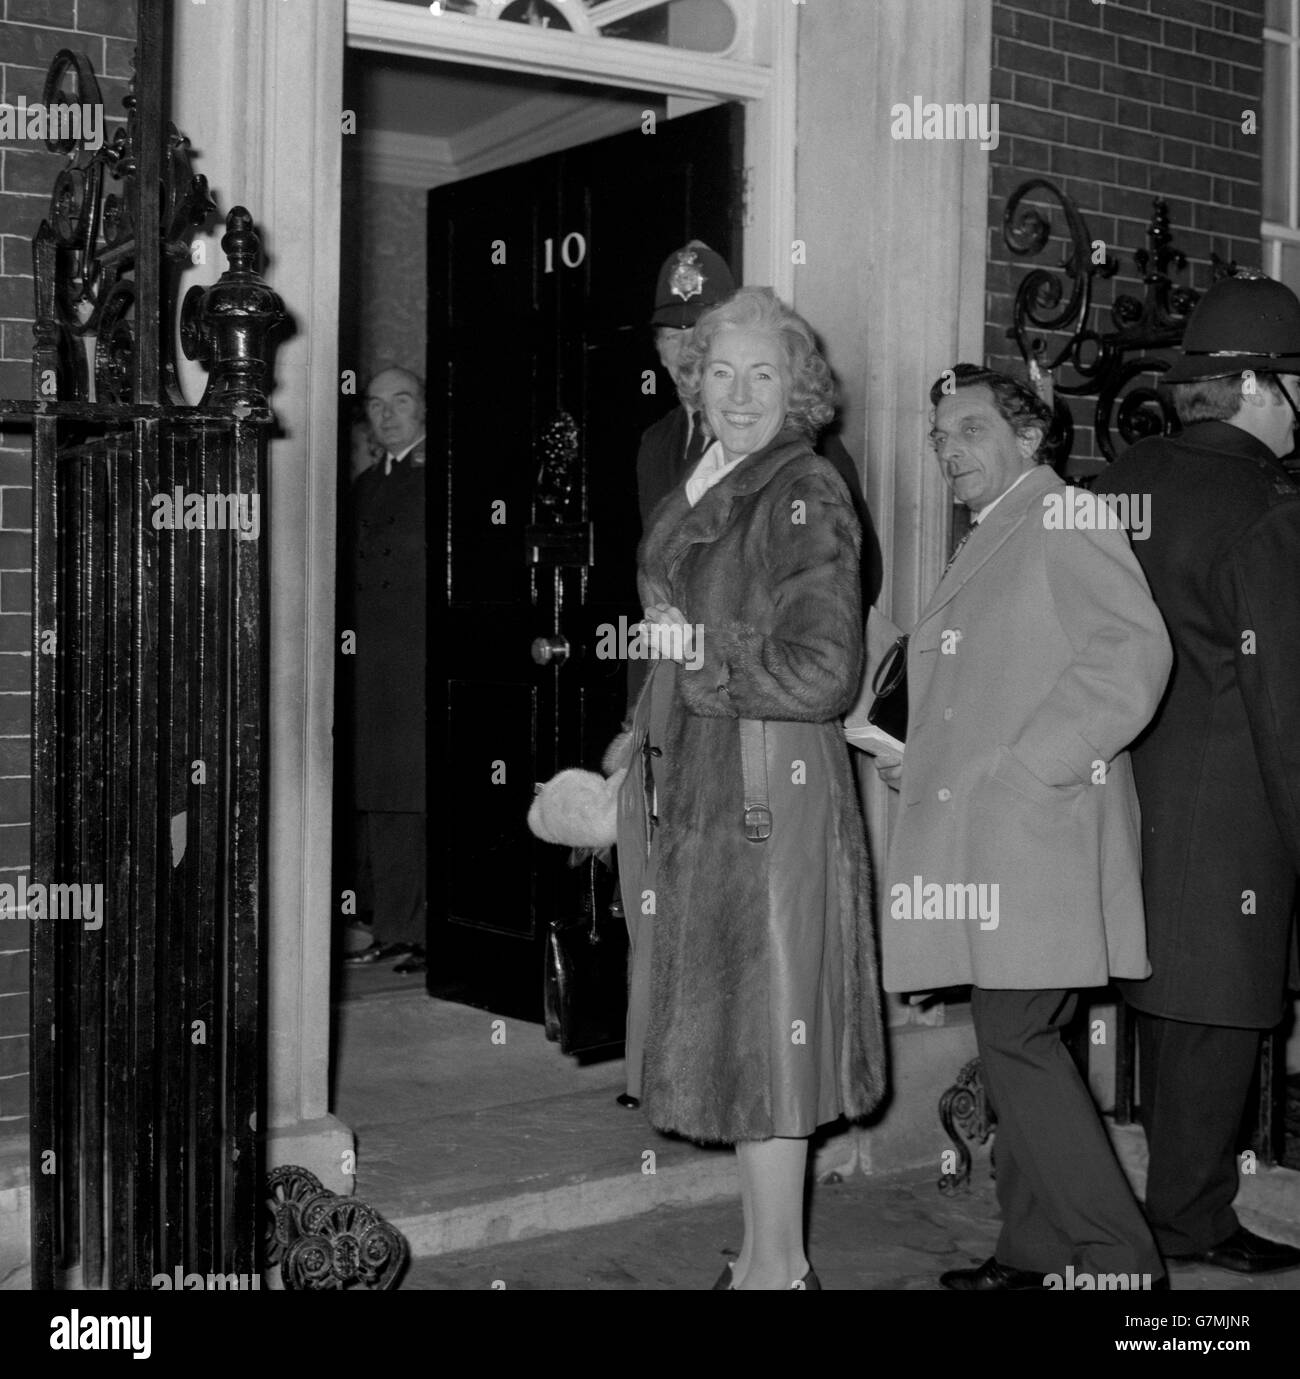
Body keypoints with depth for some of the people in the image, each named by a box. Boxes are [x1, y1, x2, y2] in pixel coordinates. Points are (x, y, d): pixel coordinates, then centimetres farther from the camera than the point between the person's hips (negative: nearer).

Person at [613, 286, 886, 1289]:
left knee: (762, 1027, 0)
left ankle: (775, 1266, 13)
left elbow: (822, 674, -20)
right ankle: (773, 1259, 27)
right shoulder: (706, 489, 13)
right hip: (699, 789, 9)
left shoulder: (804, 495, -13)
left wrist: (697, 651, -13)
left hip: (770, 795, -9)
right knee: (735, 1029, 15)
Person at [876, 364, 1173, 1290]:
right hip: (980, 839, 9)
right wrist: (923, 764, 13)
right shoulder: (985, 546, 22)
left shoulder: (1065, 517, -5)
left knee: (1015, 1034, -12)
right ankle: (1038, 1252, 19)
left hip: (1038, 832, -9)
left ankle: (1117, 1258, -2)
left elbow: (1134, 652, -17)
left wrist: (1028, 769, -19)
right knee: (1016, 1042, 11)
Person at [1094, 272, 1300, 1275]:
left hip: (1139, 777, 8)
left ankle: (1181, 1188, 30)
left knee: (1168, 1001, 17)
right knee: (1219, 1011, 3)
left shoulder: (1124, 483, 7)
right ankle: (1192, 1220, 14)